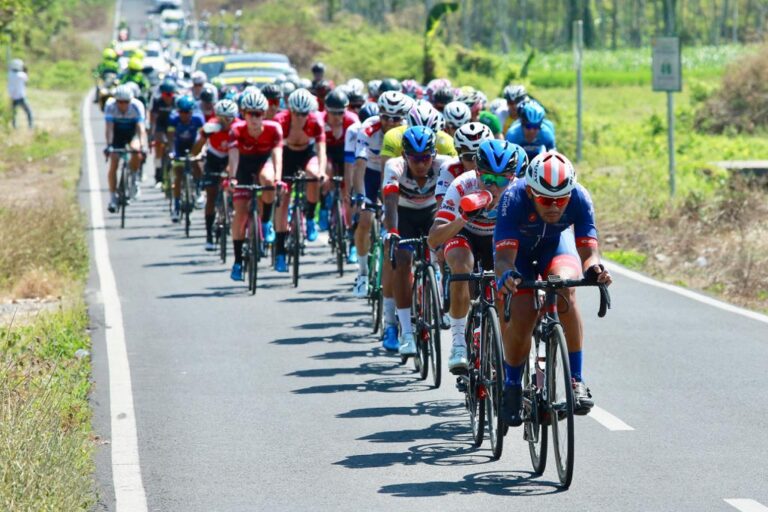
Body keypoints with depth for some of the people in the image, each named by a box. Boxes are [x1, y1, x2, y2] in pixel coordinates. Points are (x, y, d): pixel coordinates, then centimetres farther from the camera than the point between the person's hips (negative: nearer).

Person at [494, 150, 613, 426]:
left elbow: (588, 251, -34)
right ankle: (512, 386, 15)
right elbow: (504, 257, -43)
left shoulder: (579, 198, -33)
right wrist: (505, 275, -66)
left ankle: (577, 381, -25)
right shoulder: (514, 199, -38)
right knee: (519, 322, -16)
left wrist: (594, 269, -57)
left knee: (565, 288, -32)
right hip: (518, 248, -1)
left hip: (556, 242, 1)